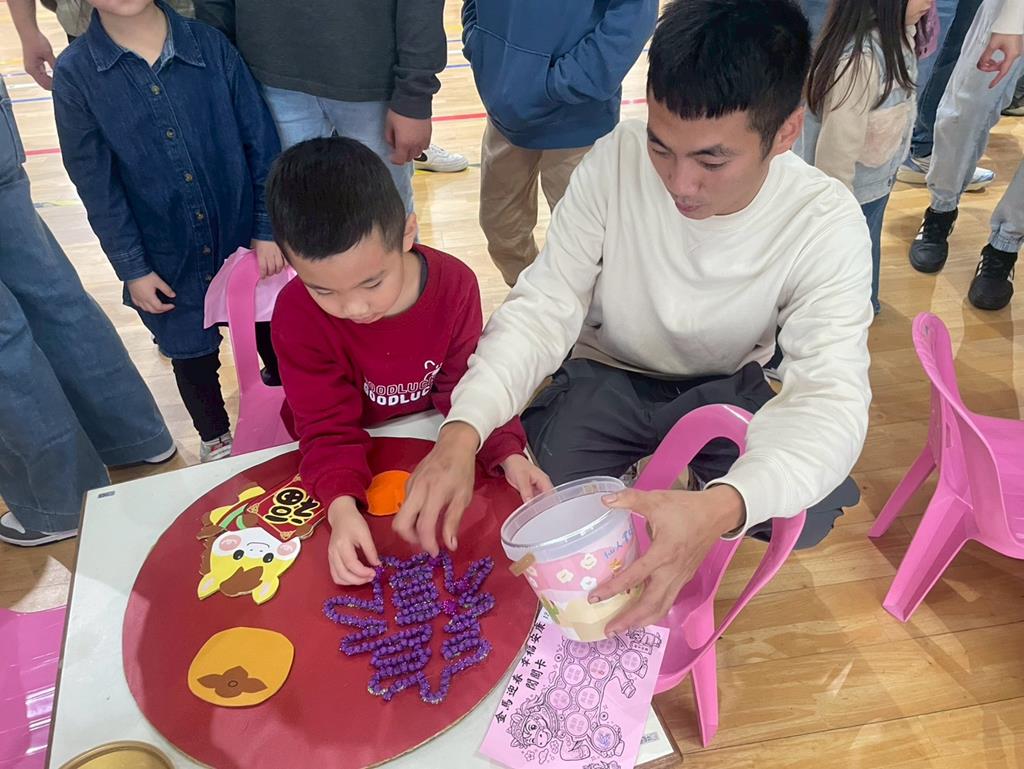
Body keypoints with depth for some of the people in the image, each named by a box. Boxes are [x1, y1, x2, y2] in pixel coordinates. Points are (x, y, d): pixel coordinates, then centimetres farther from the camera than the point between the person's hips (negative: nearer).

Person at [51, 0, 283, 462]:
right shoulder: (74, 74, -8)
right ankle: (215, 438, 42)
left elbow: (261, 143, -4)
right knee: (192, 355, 16)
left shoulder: (211, 46, -7)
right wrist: (132, 268, -6)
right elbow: (95, 184, -6)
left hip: (244, 239, 0)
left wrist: (269, 229, -6)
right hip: (167, 258, 0)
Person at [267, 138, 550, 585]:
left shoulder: (454, 284, -23)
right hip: (352, 447, -2)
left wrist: (508, 455, -31)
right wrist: (341, 507, -42)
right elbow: (329, 427, -24)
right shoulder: (297, 313, -27)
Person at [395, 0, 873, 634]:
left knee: (814, 511, -24)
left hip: (726, 389, 0)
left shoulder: (826, 224, -23)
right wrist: (463, 430, -39)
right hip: (607, 377, 1)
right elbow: (542, 309, -20)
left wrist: (722, 508, -52)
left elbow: (832, 397, -31)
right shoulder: (615, 162, -22)